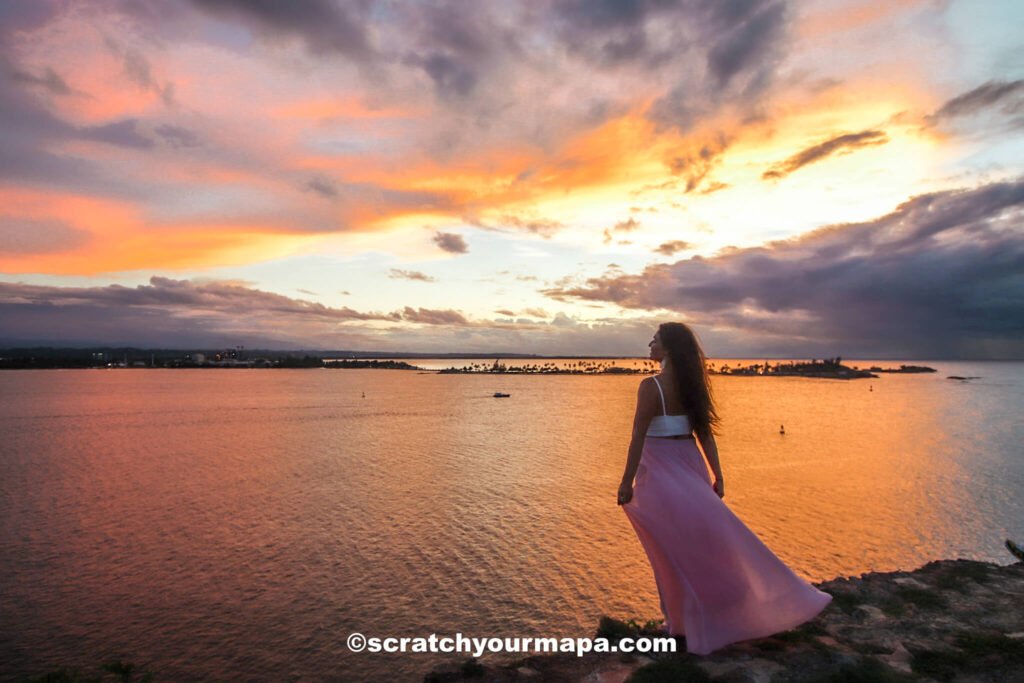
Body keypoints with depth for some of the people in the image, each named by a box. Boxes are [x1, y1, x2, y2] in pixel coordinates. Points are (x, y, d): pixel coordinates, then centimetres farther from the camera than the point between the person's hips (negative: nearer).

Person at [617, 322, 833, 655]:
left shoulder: (650, 386, -17)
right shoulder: (691, 385, 4)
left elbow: (638, 437, -19)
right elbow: (705, 434, 6)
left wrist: (626, 482, -15)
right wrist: (717, 476, 11)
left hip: (660, 472, -6)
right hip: (689, 467, 7)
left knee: (673, 548, 6)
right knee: (703, 539, 18)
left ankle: (683, 621, 20)